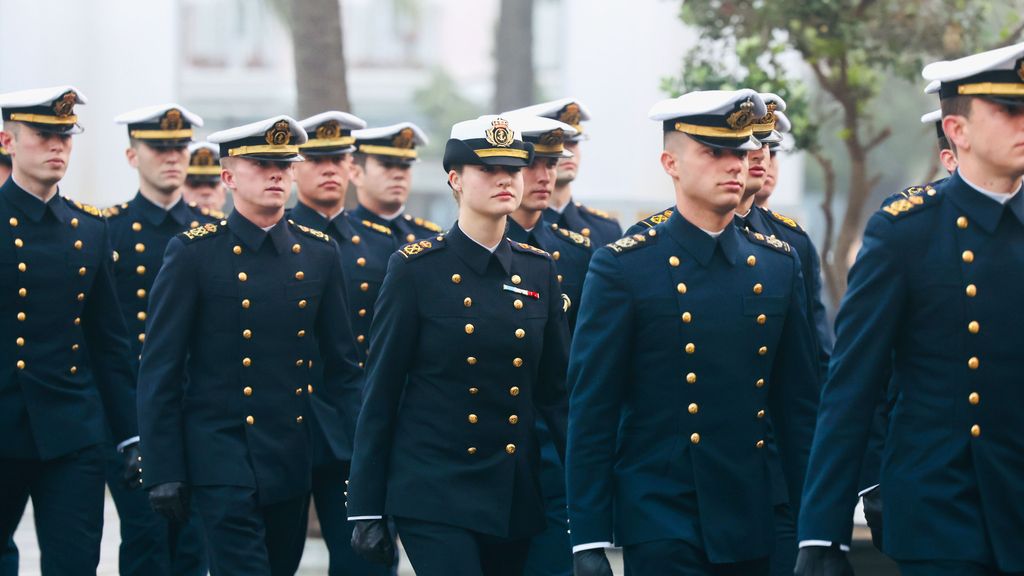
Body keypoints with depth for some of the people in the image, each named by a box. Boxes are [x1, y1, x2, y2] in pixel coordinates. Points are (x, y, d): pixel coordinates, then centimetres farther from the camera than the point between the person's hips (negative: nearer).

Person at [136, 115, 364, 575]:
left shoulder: (318, 254, 7)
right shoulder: (194, 254, -5)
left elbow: (342, 365, 12)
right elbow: (159, 373, -5)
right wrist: (164, 471, -9)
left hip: (294, 462, 5)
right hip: (223, 460, -5)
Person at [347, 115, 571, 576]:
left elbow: (556, 391, 12)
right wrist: (366, 510, -6)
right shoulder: (416, 269, -5)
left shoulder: (538, 270, 8)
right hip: (434, 497, -5)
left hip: (517, 499, 5)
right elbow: (379, 395, -3)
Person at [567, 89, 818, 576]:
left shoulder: (778, 264, 10)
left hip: (755, 528, 4)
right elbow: (590, 414, -5)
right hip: (662, 525, -4)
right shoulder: (622, 268, -4)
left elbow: (799, 402, 13)